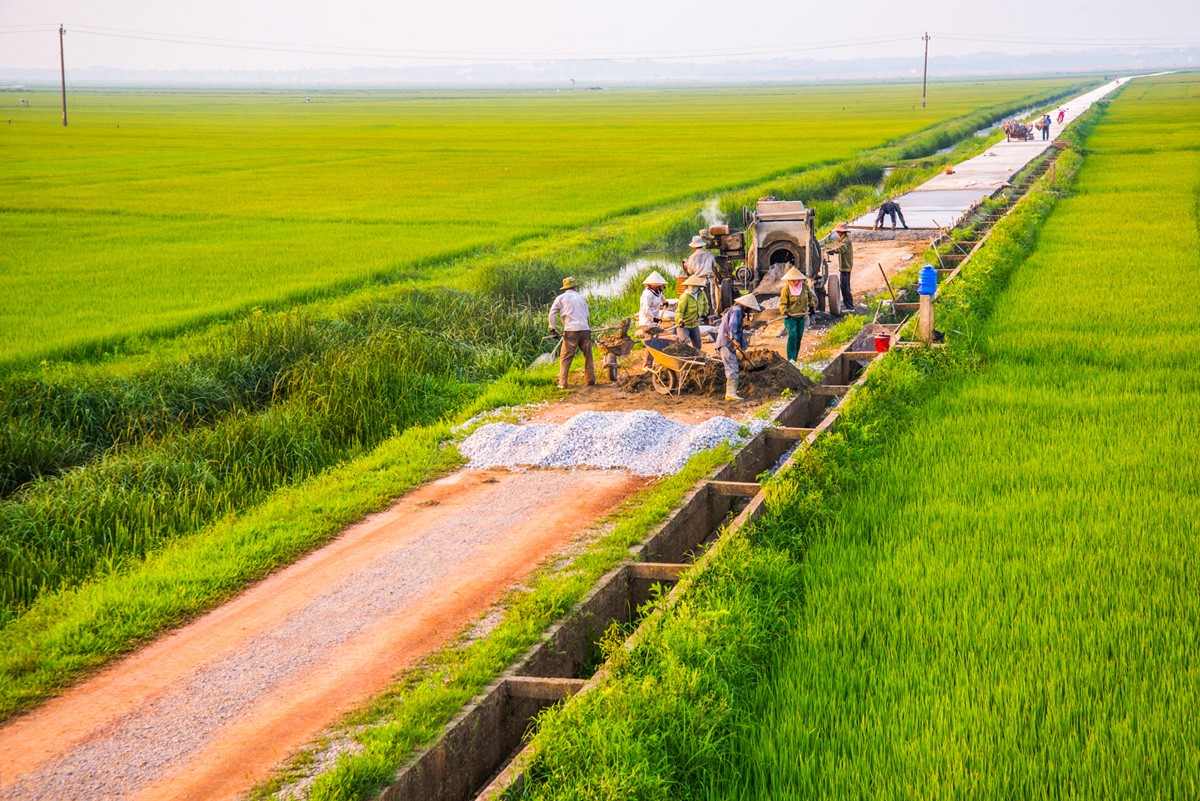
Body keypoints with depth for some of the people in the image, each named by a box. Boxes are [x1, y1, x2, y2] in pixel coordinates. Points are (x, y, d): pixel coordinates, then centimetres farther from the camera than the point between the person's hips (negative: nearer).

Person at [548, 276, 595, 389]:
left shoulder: (560, 298, 9)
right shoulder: (582, 298, 19)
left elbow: (552, 313, 3)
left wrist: (552, 329, 8)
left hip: (570, 330, -2)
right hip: (584, 329, 2)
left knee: (566, 358, -2)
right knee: (588, 356, 14)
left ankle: (562, 383, -9)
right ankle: (591, 380, 15)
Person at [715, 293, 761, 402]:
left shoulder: (740, 312, 25)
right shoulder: (736, 310, -8)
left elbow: (740, 332, 29)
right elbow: (732, 325, -25)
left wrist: (743, 348, 28)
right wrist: (734, 339, -35)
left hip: (729, 344, 11)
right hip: (727, 343, -11)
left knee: (731, 367, 20)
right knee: (732, 368, -17)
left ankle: (730, 391, 29)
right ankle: (731, 393, -25)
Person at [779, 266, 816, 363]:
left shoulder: (804, 286, 1)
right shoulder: (786, 288, -12)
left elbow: (811, 296, 20)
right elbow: (782, 303, -10)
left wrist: (811, 305, 9)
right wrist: (785, 312, -26)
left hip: (801, 316, 5)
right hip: (790, 317, -5)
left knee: (799, 337, 8)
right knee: (792, 336, -17)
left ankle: (795, 358, 19)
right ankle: (790, 358, -13)